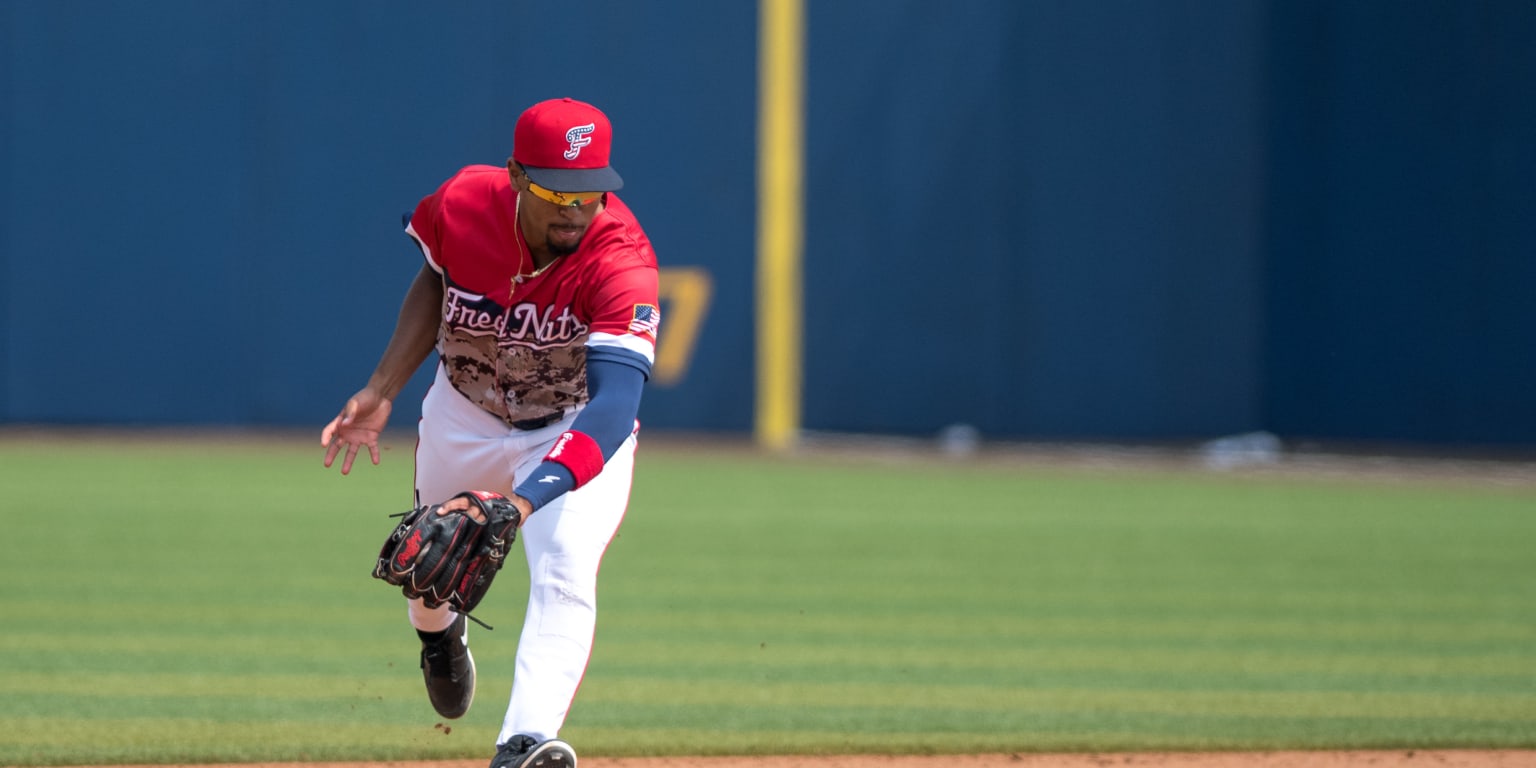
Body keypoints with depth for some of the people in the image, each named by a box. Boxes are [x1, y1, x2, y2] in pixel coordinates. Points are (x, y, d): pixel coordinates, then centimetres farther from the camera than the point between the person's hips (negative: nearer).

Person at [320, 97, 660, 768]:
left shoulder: (622, 262, -38)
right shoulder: (463, 204, -26)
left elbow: (615, 401, -49)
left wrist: (525, 500, -63)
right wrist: (381, 391, -9)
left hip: (578, 429, -3)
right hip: (463, 419, 3)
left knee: (564, 574, -28)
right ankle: (440, 635, 56)